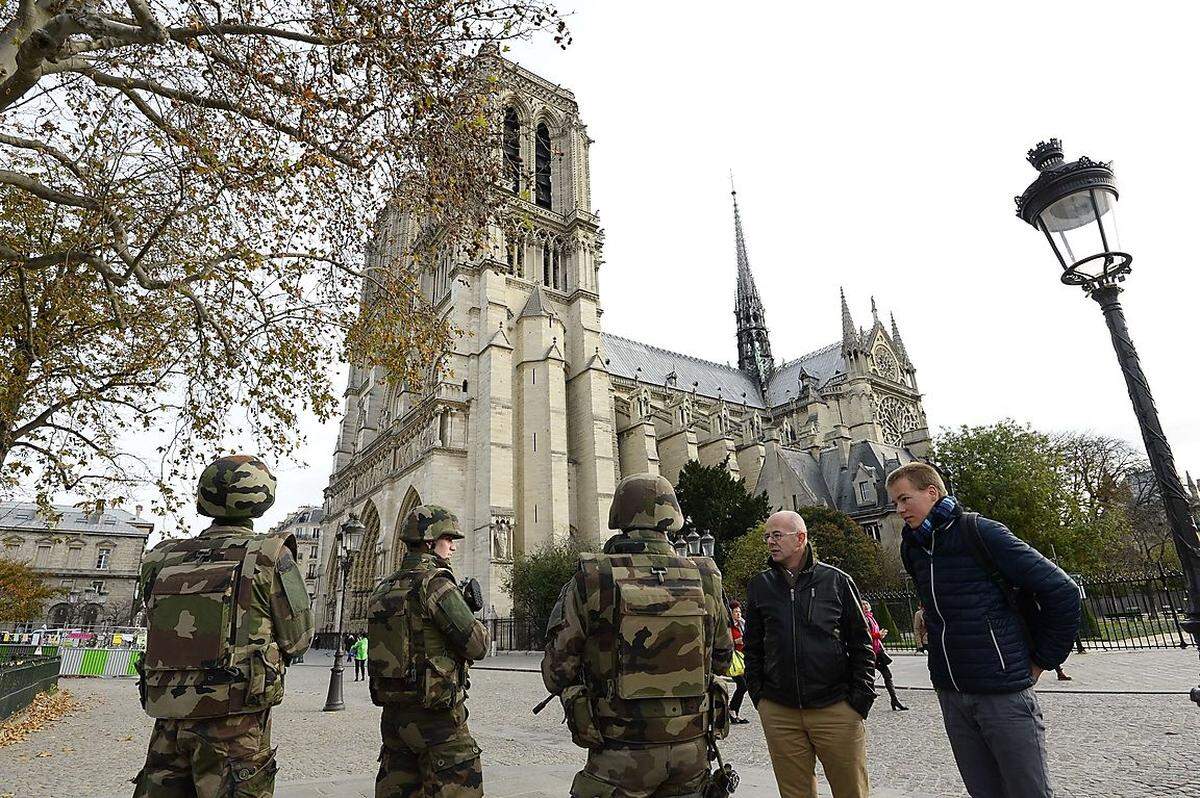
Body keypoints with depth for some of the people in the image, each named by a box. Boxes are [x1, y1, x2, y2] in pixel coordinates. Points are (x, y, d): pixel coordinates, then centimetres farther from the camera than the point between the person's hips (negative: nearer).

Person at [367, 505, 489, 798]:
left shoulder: (383, 589, 10)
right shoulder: (435, 583, -16)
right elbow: (476, 646, -16)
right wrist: (471, 616, 5)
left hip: (392, 713, 8)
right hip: (435, 716, -8)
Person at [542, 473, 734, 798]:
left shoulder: (593, 579, -14)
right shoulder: (704, 579, -5)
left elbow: (557, 673, -8)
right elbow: (722, 660, 10)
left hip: (623, 753, -3)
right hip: (691, 747, 3)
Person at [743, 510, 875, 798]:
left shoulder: (837, 581, 1)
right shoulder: (759, 586, 6)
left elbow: (861, 642, 4)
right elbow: (753, 647, 12)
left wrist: (860, 697, -2)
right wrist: (758, 694, 5)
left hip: (837, 709, -1)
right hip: (778, 713, 2)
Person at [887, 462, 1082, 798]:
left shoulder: (980, 532, -13)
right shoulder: (911, 547, 7)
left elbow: (1061, 591, -11)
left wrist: (1041, 661, -5)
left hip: (1004, 691, -6)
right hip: (950, 694, 6)